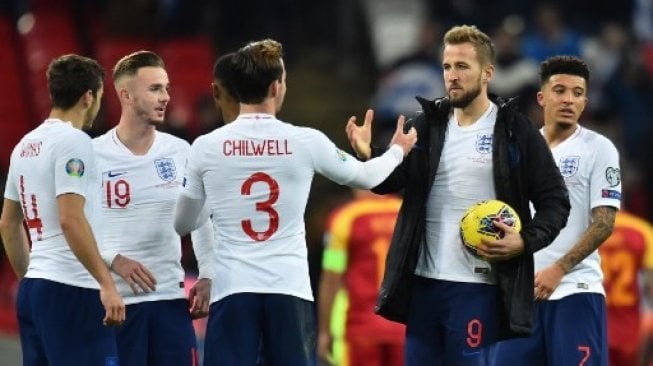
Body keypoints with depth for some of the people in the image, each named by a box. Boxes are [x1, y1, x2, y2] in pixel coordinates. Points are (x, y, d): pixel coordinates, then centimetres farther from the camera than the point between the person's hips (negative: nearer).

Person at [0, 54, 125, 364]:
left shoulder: (25, 146, 16)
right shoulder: (73, 141, -11)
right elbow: (71, 219, -20)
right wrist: (106, 283, -20)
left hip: (32, 291, 9)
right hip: (72, 291, -9)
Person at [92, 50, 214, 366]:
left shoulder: (180, 152, 5)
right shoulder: (93, 156, -5)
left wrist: (207, 276, 4)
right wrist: (114, 260, -19)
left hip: (171, 297, 3)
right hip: (116, 300, -3)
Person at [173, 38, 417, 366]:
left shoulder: (205, 147, 0)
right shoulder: (306, 142, -1)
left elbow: (182, 224, 13)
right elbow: (365, 177, 18)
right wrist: (398, 150, 41)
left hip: (233, 289, 0)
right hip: (290, 289, 0)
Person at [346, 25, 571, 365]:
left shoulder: (516, 131, -2)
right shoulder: (427, 125, 9)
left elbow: (555, 201, 2)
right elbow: (390, 180, 3)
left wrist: (527, 241, -14)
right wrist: (368, 156, -18)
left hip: (477, 287, -4)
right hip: (423, 282, 5)